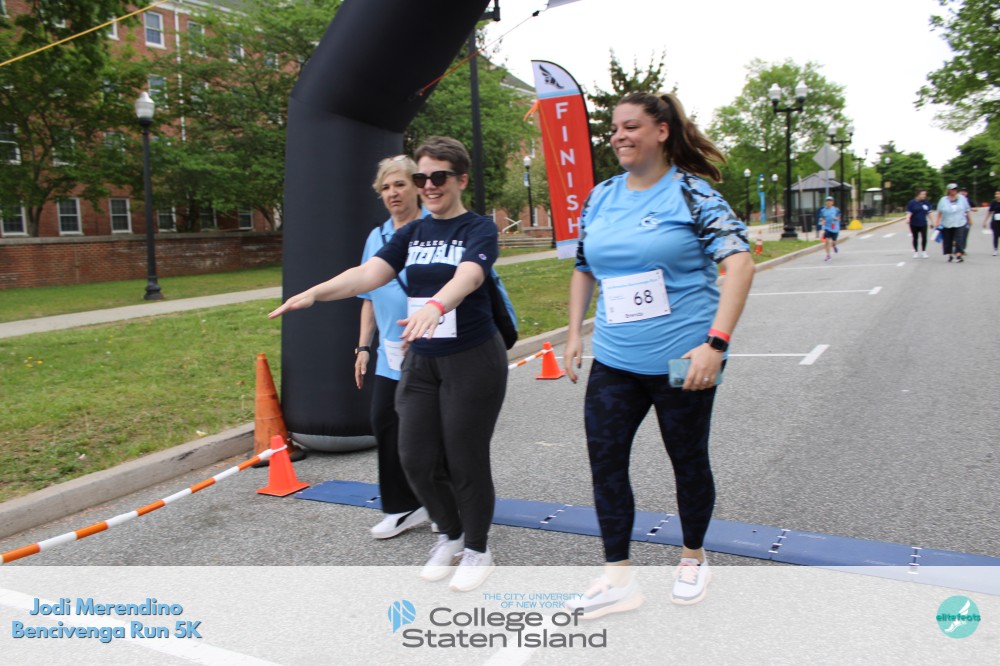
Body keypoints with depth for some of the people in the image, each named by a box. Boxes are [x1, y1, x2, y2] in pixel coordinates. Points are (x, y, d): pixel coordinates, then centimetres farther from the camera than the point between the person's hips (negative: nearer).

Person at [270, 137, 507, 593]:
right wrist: (316, 292, -24)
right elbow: (369, 273, -7)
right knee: (416, 458, 7)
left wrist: (436, 305, -50)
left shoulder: (479, 229, -8)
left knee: (466, 460, 2)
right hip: (421, 361, 6)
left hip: (472, 361, -5)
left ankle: (477, 550, 26)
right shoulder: (411, 233, 8)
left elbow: (467, 276, -29)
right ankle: (450, 536, 33)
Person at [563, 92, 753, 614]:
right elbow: (584, 269, 17)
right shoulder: (601, 198, 7)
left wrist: (715, 343, -25)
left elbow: (740, 264, -16)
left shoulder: (692, 193, -9)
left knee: (688, 460, 11)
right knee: (603, 460, 2)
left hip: (681, 360, -5)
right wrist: (575, 333, 9)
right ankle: (618, 577, 17)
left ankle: (692, 558, 36)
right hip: (613, 360, 5)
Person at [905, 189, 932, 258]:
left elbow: (929, 212, 11)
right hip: (914, 224, -2)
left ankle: (924, 251, 12)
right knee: (915, 238, 7)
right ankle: (916, 252, 21)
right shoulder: (912, 202, -7)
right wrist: (908, 218, -31)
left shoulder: (926, 202, 3)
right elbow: (909, 212, -11)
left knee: (924, 238, -3)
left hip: (923, 223, 2)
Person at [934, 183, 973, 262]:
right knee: (948, 241, 6)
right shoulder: (943, 200, 3)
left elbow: (967, 210, 11)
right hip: (947, 224, 1)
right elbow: (939, 212, 4)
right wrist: (938, 222, -1)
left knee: (959, 240, -12)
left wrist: (970, 219, 13)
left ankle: (959, 254, -15)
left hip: (960, 224, -1)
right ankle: (950, 255, 20)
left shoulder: (962, 198, 5)